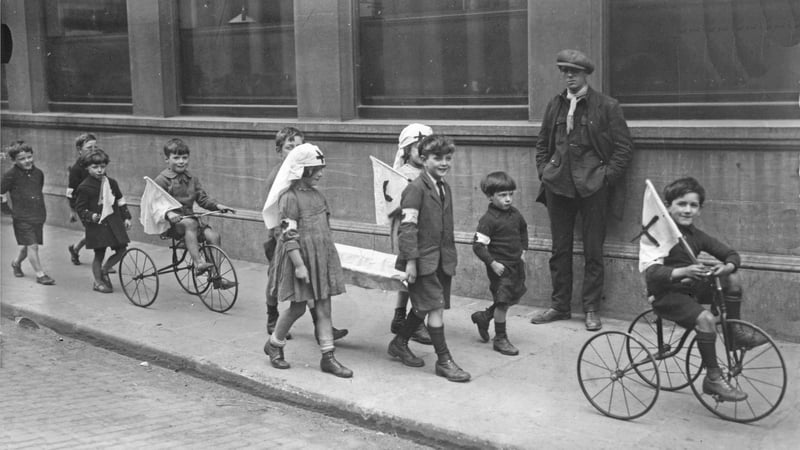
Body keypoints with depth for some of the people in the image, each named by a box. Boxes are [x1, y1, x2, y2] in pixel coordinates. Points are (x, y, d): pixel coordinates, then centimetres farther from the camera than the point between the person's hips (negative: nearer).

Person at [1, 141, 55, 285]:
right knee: (32, 245, -8)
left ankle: (16, 262, 43)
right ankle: (40, 274, -2)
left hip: (38, 216, 5)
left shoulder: (38, 173, 5)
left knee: (27, 246, 16)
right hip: (22, 217, -5)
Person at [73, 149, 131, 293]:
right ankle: (98, 282, 18)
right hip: (96, 225, -5)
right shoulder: (84, 187, -9)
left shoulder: (111, 183, 7)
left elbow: (120, 201, 17)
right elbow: (80, 208, -6)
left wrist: (126, 217, 15)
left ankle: (104, 271, 25)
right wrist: (91, 216, -23)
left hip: (114, 222, 5)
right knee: (99, 254, 2)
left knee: (121, 249, 4)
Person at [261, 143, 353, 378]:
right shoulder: (290, 198, -14)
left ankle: (328, 357, 9)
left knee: (324, 307, 5)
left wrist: (328, 257, 20)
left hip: (322, 257, 7)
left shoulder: (316, 194, 9)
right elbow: (289, 235, -18)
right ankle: (274, 344, 26)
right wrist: (299, 264, -22)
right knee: (298, 307, 3)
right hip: (301, 257, -7)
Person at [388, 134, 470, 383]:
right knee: (436, 307, -7)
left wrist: (451, 255, 19)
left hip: (442, 259, 8)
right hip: (423, 258, -8)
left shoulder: (445, 188, 13)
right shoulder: (416, 188, -13)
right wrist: (410, 260, -19)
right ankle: (444, 360, 0)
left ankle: (399, 344, 33)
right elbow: (408, 226, -16)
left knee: (423, 306, 15)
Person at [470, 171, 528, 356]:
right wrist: (492, 263, -21)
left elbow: (523, 228, 25)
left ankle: (483, 316, 36)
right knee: (502, 302, -1)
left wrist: (523, 250, 18)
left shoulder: (514, 214, 3)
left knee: (512, 298, 16)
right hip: (500, 266, -7)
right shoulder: (488, 220, -18)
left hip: (516, 264, 7)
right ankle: (500, 339, 12)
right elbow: (478, 245, -19)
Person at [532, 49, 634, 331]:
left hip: (592, 186, -4)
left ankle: (591, 309, 12)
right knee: (560, 249, 10)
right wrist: (544, 171, 8)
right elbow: (542, 143, 21)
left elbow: (624, 148, -1)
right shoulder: (555, 105, 12)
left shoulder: (607, 106, -1)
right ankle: (559, 306, 20)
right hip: (558, 184, 4)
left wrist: (606, 176, -9)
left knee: (593, 251, 2)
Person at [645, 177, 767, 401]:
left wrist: (726, 266, -18)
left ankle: (735, 331, 9)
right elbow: (651, 273, -26)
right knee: (706, 318, -29)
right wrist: (683, 271, -40)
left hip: (691, 289, 7)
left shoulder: (696, 235, 7)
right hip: (666, 295, -7)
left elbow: (732, 255, 7)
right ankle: (713, 379, -18)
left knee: (732, 278, -6)